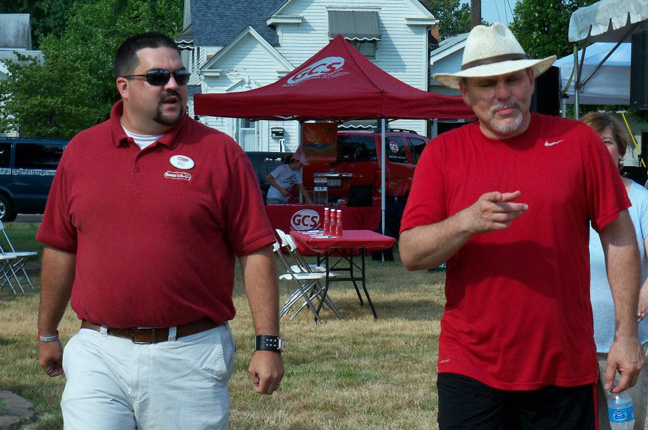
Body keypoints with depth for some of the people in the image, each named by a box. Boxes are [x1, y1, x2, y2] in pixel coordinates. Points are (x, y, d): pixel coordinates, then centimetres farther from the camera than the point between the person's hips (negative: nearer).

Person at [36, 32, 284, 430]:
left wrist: (268, 344, -7)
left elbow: (256, 252, -3)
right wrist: (47, 334, 22)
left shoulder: (220, 152, 0)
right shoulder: (81, 151, 8)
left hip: (190, 356, -2)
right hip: (98, 353, 2)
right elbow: (61, 249, 17)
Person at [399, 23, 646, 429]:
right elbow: (411, 254, -4)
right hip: (471, 367, 0)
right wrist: (468, 221, -22)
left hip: (566, 367, 0)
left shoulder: (577, 141, 0)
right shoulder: (443, 152, 2)